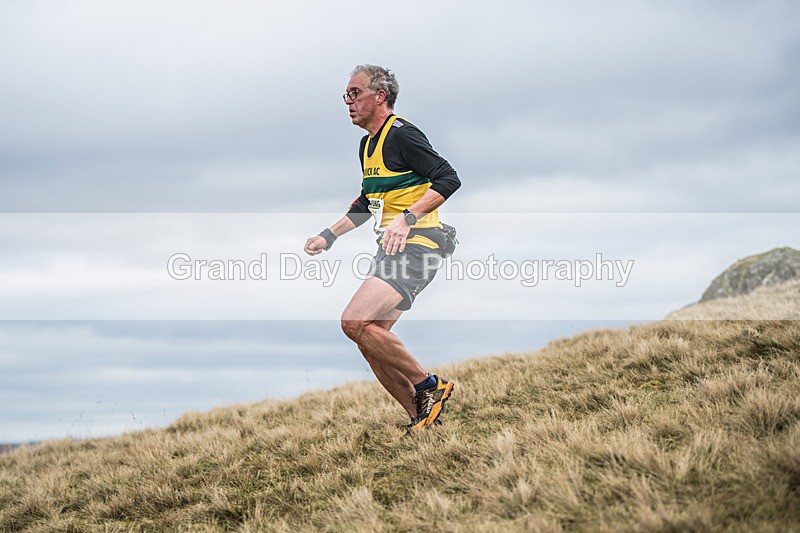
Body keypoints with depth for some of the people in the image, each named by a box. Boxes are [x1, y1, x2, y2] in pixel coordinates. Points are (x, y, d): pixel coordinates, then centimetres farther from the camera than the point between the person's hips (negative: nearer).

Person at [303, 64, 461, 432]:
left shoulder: (401, 134, -11)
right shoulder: (368, 145, 19)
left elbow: (448, 179, -19)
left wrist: (408, 218, -28)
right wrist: (329, 236, 25)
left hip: (416, 246, -10)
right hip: (392, 250, 10)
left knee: (355, 321, -22)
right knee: (371, 341, 5)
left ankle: (429, 387, -9)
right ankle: (422, 420, 12)